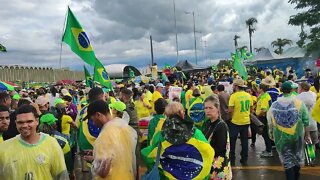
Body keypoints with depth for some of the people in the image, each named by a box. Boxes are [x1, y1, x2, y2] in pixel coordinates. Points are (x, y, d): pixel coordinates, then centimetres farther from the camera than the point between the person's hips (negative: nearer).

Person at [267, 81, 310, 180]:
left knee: (287, 159, 10)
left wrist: (271, 133, 14)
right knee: (297, 156, 22)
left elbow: (270, 121, 0)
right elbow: (306, 121, -6)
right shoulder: (299, 103, -9)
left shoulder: (275, 104, -6)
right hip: (297, 135, 1)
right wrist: (307, 134, 6)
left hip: (281, 136, 0)